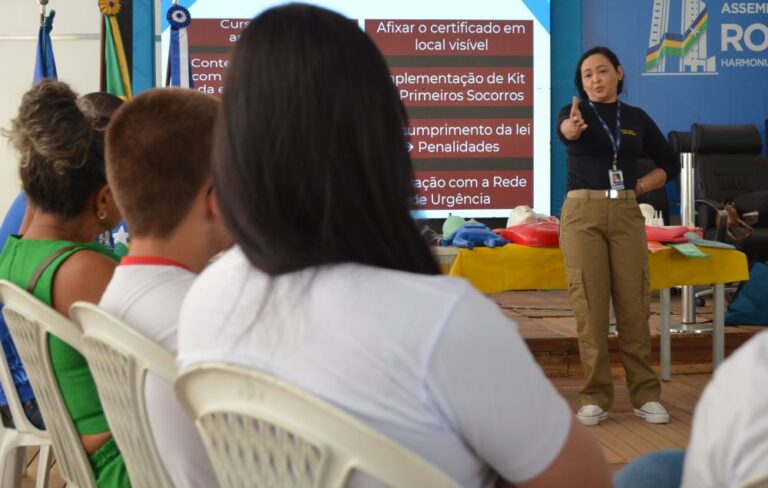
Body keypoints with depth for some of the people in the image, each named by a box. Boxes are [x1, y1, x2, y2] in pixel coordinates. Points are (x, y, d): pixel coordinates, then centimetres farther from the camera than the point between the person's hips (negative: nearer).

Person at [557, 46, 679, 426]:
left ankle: (645, 395, 10)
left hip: (626, 215, 2)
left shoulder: (637, 118, 11)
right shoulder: (576, 112, 1)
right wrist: (571, 128, -49)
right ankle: (595, 397, 4)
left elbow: (669, 164, 21)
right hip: (582, 214, -2)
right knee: (589, 305, -3)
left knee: (633, 305, 1)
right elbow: (565, 130, -25)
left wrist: (642, 186, 3)